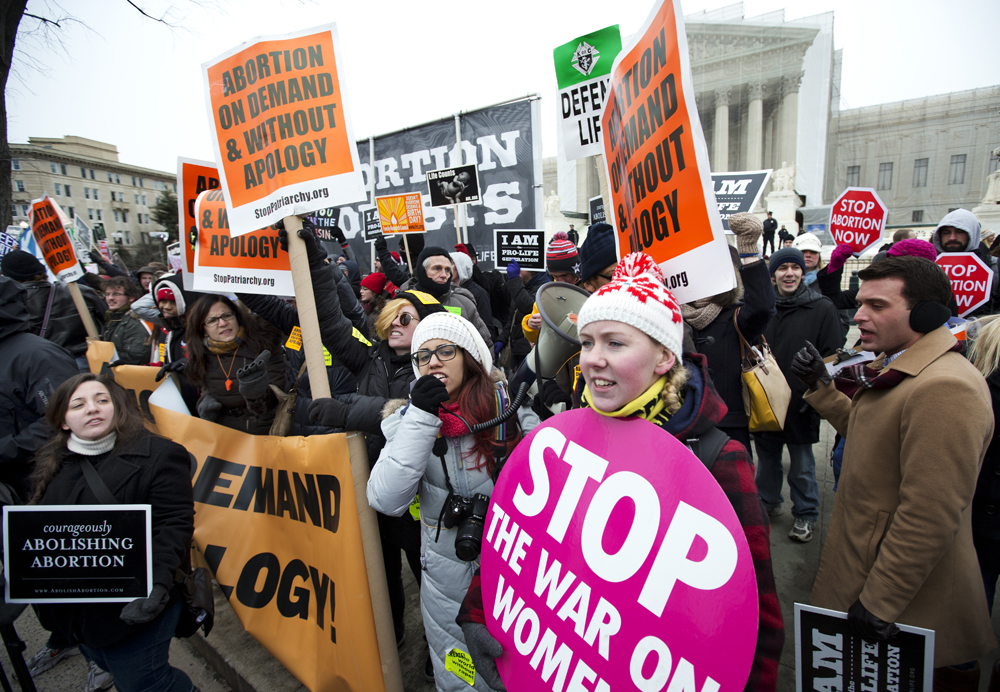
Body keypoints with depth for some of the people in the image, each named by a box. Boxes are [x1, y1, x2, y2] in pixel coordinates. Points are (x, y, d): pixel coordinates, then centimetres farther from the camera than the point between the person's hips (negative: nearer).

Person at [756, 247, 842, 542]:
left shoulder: (822, 309, -5)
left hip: (800, 404, -3)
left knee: (802, 465, 9)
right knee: (767, 458, 18)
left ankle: (805, 515, 28)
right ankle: (768, 502, 37)